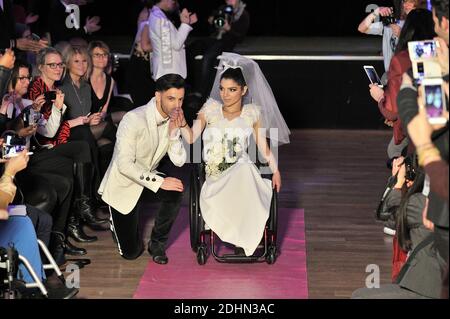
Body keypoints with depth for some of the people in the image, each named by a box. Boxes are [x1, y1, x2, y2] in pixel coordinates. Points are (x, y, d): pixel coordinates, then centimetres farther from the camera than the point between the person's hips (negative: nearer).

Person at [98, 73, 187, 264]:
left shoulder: (172, 120, -5)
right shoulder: (134, 119, -27)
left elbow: (179, 161, -8)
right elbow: (124, 164, -30)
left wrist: (174, 131, -21)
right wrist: (159, 182, -33)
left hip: (147, 178, 5)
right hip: (123, 185, -5)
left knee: (176, 192, -28)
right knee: (131, 252, -6)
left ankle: (157, 244, -5)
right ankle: (117, 220, 29)